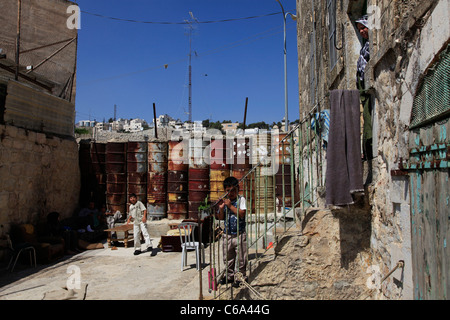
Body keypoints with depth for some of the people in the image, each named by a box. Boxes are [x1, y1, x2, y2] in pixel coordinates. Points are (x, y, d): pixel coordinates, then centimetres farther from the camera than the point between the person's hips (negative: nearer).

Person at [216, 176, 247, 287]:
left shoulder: (241, 199, -6)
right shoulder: (224, 201, 5)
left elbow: (242, 214, -18)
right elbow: (221, 218, 7)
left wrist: (230, 205, -21)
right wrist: (221, 208, -11)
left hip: (239, 234, -4)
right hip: (227, 234, 4)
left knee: (241, 257, 5)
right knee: (227, 257, 15)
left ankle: (241, 276, 21)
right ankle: (230, 276, 31)